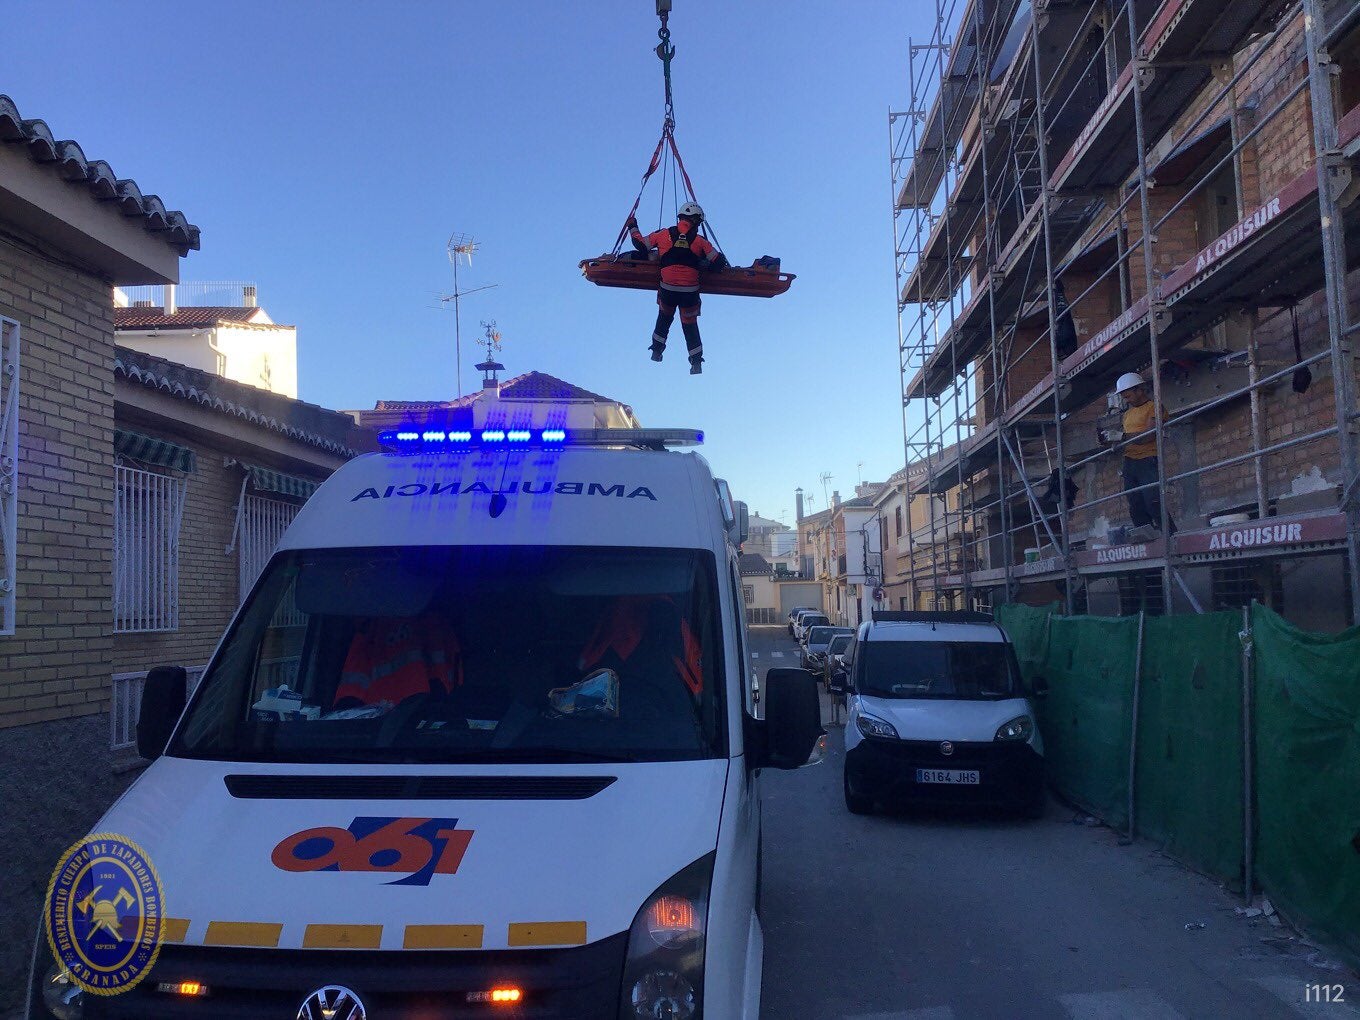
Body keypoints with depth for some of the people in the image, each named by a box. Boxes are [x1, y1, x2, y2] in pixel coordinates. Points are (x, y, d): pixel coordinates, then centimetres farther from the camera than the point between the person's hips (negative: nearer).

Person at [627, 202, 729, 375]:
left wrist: (632, 227, 25)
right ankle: (696, 361, 12)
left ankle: (657, 350, 32)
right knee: (690, 324, 15)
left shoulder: (663, 235, 0)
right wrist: (703, 264, 20)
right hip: (690, 291, -1)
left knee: (664, 318, 29)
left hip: (667, 289, 1)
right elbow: (719, 263, 0)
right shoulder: (700, 241, -1)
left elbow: (640, 244, 9)